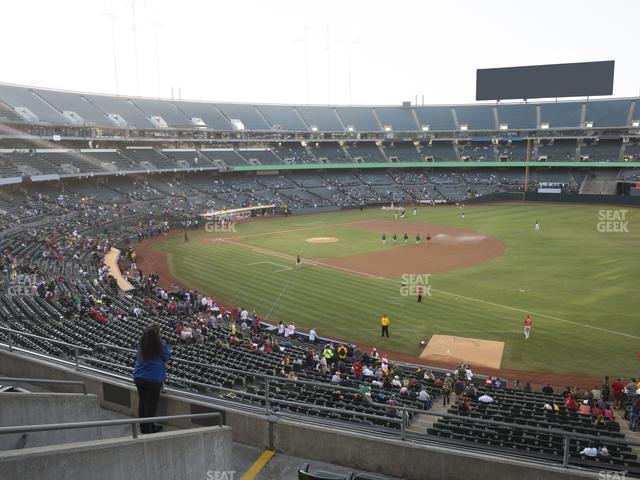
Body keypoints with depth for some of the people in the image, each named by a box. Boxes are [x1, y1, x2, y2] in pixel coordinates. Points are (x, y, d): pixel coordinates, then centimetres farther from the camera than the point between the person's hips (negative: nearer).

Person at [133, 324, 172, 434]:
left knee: (142, 402, 15)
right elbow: (167, 357, -1)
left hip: (138, 378, 5)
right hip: (154, 379, -5)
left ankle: (143, 427, 27)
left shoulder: (140, 345, 0)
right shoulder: (160, 345, -15)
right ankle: (149, 428, 11)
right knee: (151, 404, 5)